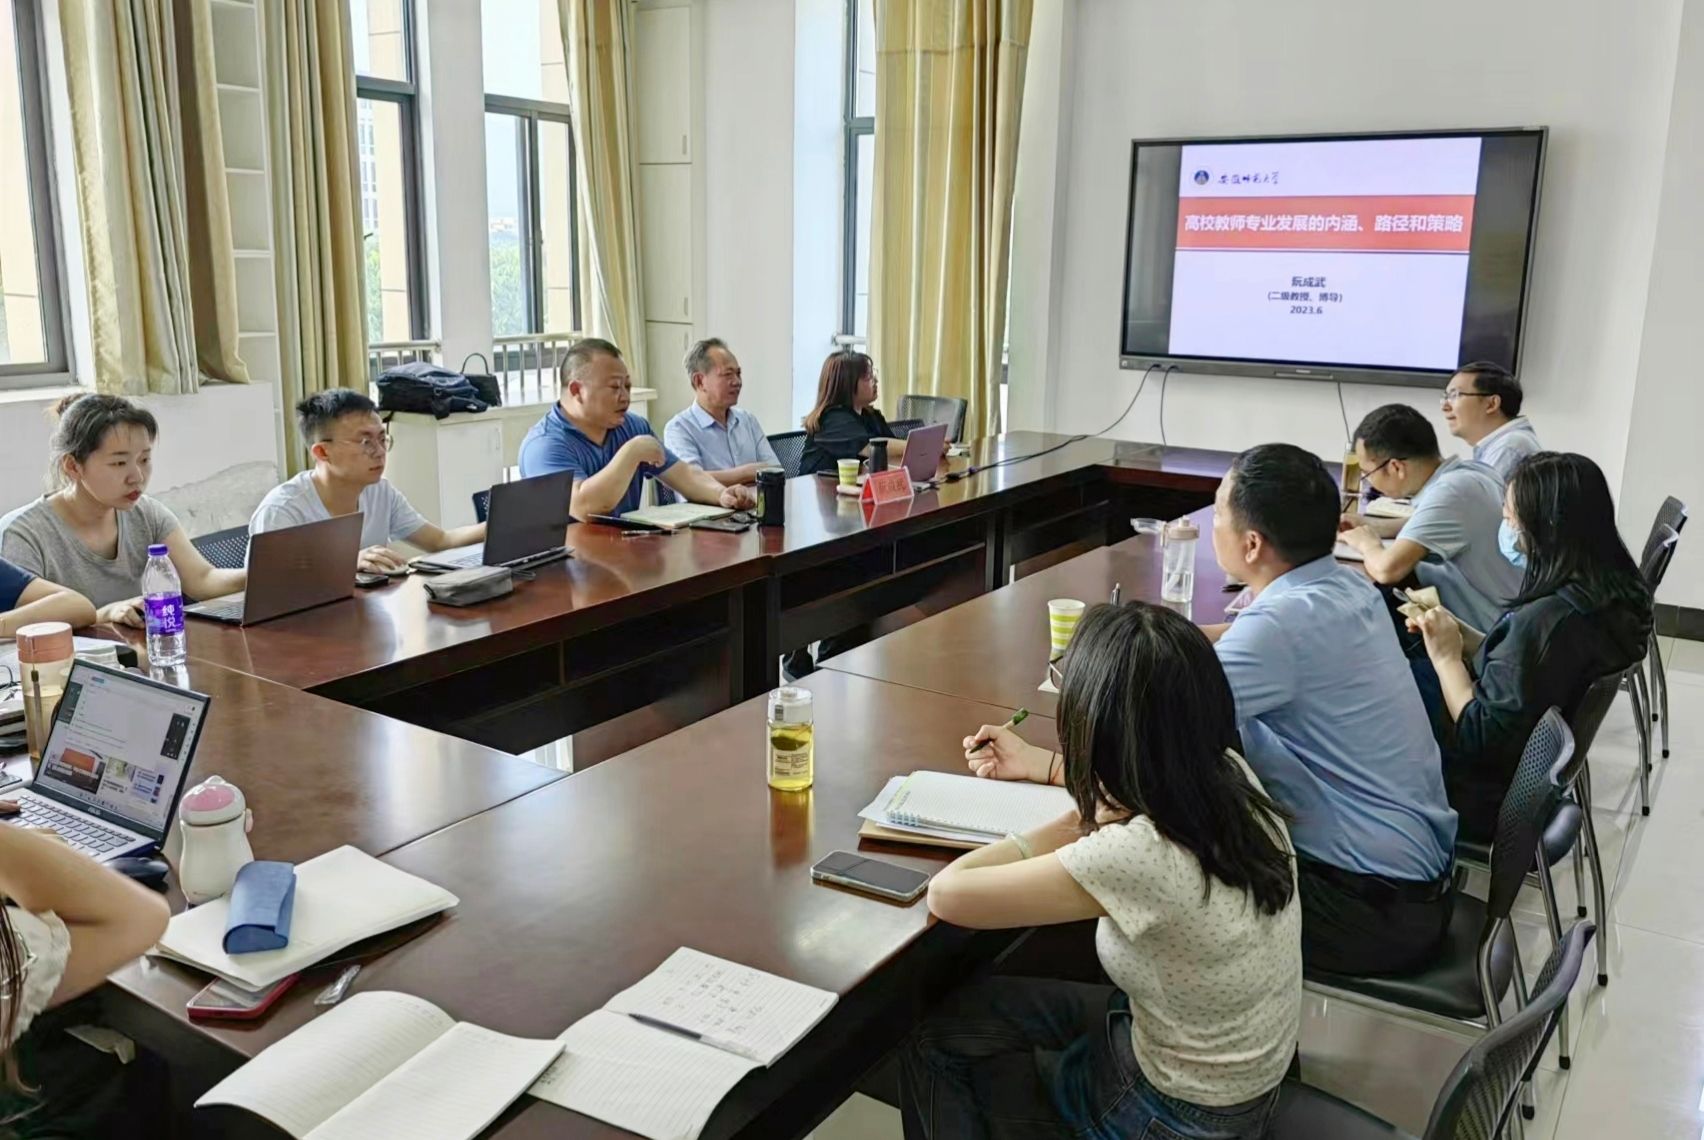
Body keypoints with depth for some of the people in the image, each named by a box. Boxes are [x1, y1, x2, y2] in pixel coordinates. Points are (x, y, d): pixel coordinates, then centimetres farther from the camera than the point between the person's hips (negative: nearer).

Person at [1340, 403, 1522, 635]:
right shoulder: (1467, 471, 2)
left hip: (1483, 634, -8)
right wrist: (1372, 528, 11)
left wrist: (1368, 544, -9)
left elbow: (1387, 569, -31)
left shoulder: (1450, 493, -23)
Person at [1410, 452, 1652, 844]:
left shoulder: (1545, 620, -33)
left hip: (1490, 800, -9)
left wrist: (1446, 656, -18)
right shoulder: (1612, 590, -5)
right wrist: (1456, 634, -2)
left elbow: (1480, 739, -27)